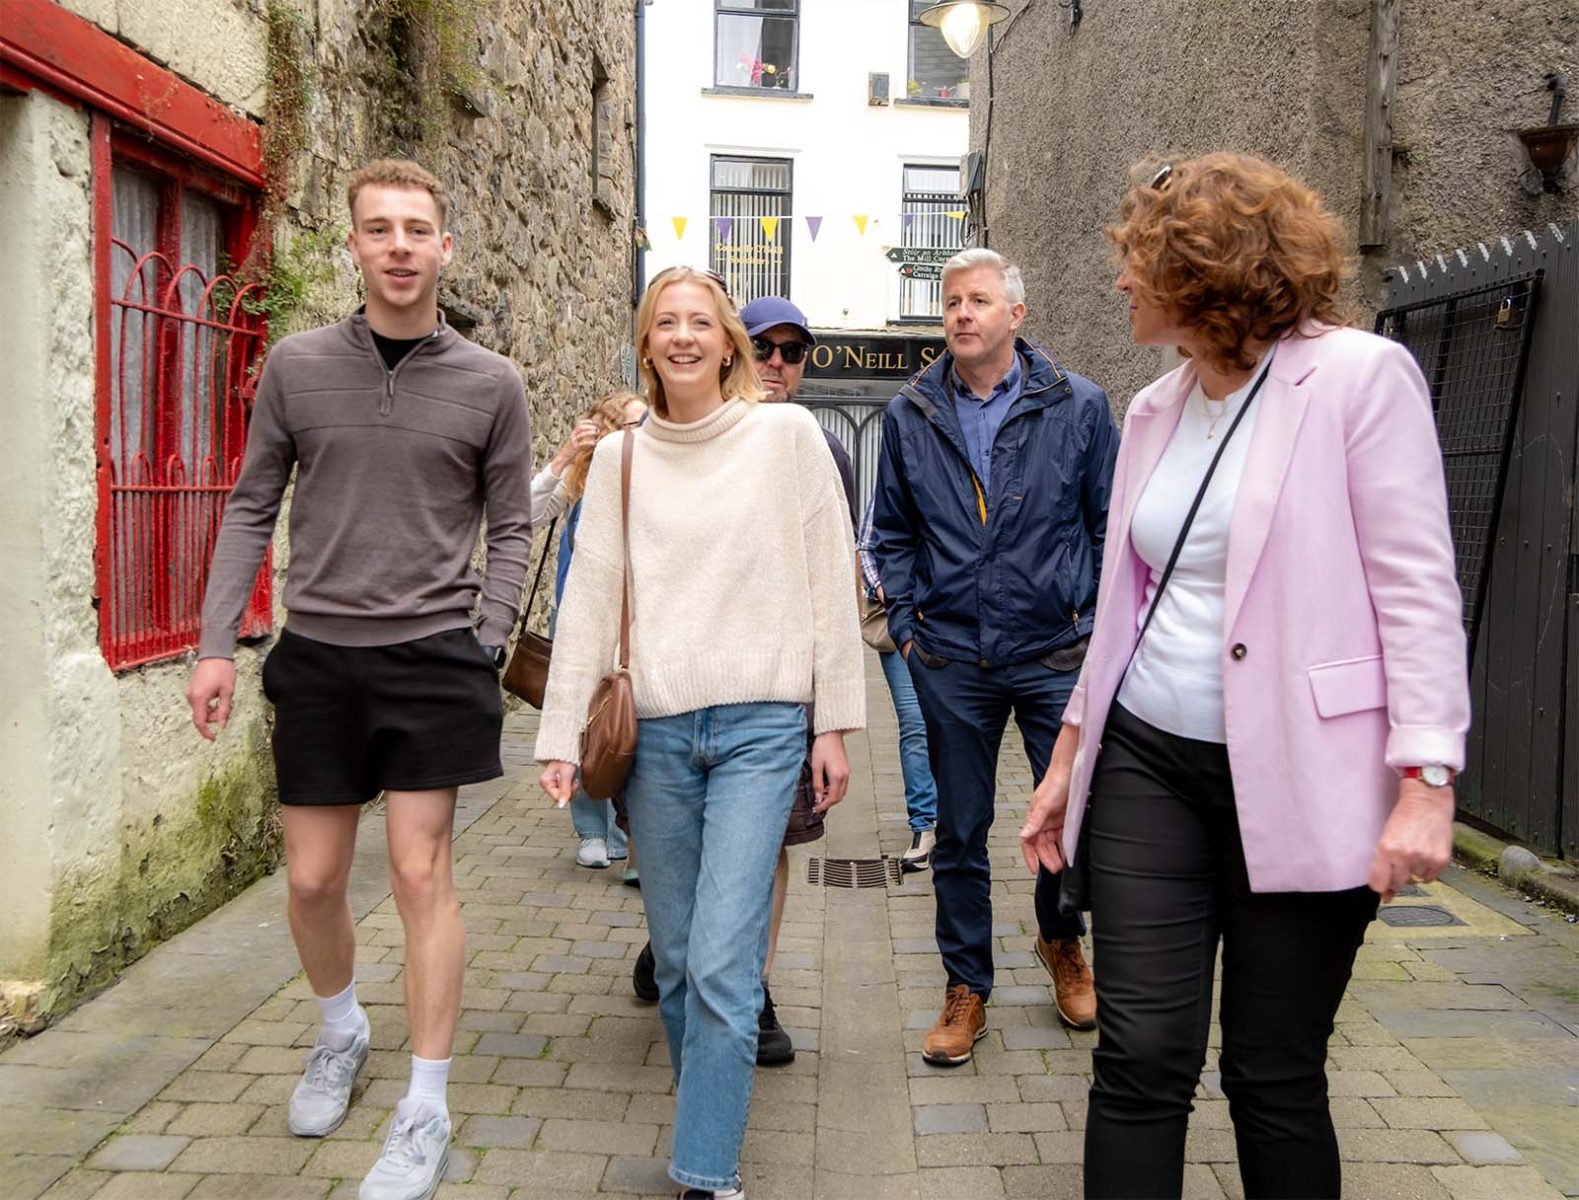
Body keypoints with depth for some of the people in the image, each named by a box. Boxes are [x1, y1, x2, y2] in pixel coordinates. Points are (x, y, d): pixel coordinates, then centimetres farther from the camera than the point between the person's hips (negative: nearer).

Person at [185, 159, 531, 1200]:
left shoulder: (490, 384, 1)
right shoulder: (297, 365, 4)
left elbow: (511, 529, 5)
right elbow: (252, 510, 7)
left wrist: (486, 648, -4)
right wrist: (217, 644, 1)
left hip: (434, 656, -2)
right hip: (317, 654, 2)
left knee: (421, 873, -2)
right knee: (313, 880, 10)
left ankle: (426, 1112, 12)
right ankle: (342, 1034, 39)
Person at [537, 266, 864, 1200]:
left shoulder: (787, 434, 1)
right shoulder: (620, 456, 9)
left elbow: (830, 581, 2)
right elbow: (590, 597, 7)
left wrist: (835, 722, 0)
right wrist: (563, 736, 3)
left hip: (761, 725, -3)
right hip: (658, 730, 3)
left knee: (722, 966, -8)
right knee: (677, 962, 11)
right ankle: (714, 1115, 32)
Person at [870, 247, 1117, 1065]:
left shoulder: (1078, 406, 0)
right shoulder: (909, 414, 5)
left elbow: (1110, 523, 5)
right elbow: (891, 530, 14)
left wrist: (1096, 623, -1)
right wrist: (905, 620, 5)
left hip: (1056, 652, -1)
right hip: (950, 659, 1)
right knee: (959, 830, 9)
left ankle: (1061, 942, 36)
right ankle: (966, 985, 25)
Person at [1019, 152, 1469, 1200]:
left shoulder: (1360, 376, -6)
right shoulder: (1157, 408, 12)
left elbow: (1419, 591, -10)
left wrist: (1427, 780, -16)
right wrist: (1069, 755, 17)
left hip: (1298, 779, -5)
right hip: (1148, 763, 5)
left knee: (1276, 1076, 7)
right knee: (1142, 1055, 4)